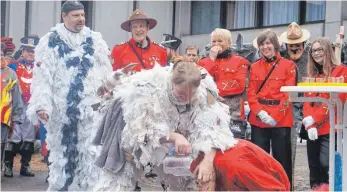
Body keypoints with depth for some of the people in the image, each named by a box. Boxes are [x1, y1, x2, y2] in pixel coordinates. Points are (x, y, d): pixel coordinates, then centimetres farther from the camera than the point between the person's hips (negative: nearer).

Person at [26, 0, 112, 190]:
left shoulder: (95, 40, 9)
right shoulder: (50, 42, 1)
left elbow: (106, 74, 9)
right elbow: (43, 76, -4)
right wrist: (42, 105, -14)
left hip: (91, 108, 2)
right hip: (61, 109, -1)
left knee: (90, 153, -2)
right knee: (62, 151, 8)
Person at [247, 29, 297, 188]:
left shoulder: (288, 65, 1)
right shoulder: (254, 67, 11)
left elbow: (288, 94, -5)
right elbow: (251, 93, 5)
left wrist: (275, 116, -14)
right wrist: (260, 113, -12)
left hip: (281, 120, -3)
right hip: (258, 119, 3)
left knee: (282, 160, 3)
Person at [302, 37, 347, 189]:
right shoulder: (312, 75, 18)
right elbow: (307, 102, 10)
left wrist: (314, 118, -14)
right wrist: (309, 124, -7)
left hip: (330, 128, -6)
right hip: (313, 128, 6)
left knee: (326, 165, -16)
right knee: (314, 167, 7)